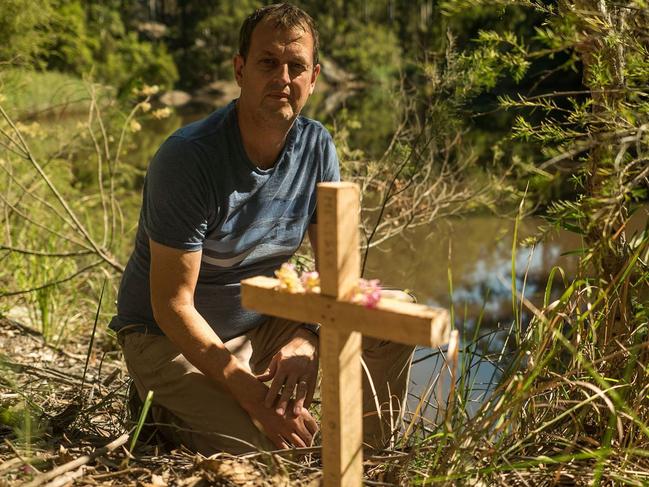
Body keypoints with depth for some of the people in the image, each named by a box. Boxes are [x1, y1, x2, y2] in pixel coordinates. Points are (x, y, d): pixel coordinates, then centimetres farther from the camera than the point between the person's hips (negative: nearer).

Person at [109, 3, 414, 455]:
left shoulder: (317, 147, -6)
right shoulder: (188, 157, -24)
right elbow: (172, 305, -23)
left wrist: (308, 337, -24)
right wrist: (251, 393, -29)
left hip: (263, 325, 6)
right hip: (171, 337, -5)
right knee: (259, 447, -25)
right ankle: (167, 404, 5)